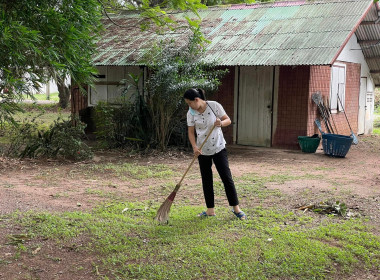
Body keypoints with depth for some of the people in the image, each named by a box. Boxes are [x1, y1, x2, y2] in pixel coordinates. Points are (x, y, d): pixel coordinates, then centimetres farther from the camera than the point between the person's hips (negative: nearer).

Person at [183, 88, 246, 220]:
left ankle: (236, 208, 7)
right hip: (202, 150, 3)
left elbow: (228, 120, -5)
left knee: (227, 177, -3)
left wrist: (221, 123, -28)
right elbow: (191, 132, -1)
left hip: (218, 148, -3)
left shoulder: (214, 106, -13)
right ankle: (210, 210, 17)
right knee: (206, 180, 7)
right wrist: (195, 147, -17)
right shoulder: (191, 113, -4)